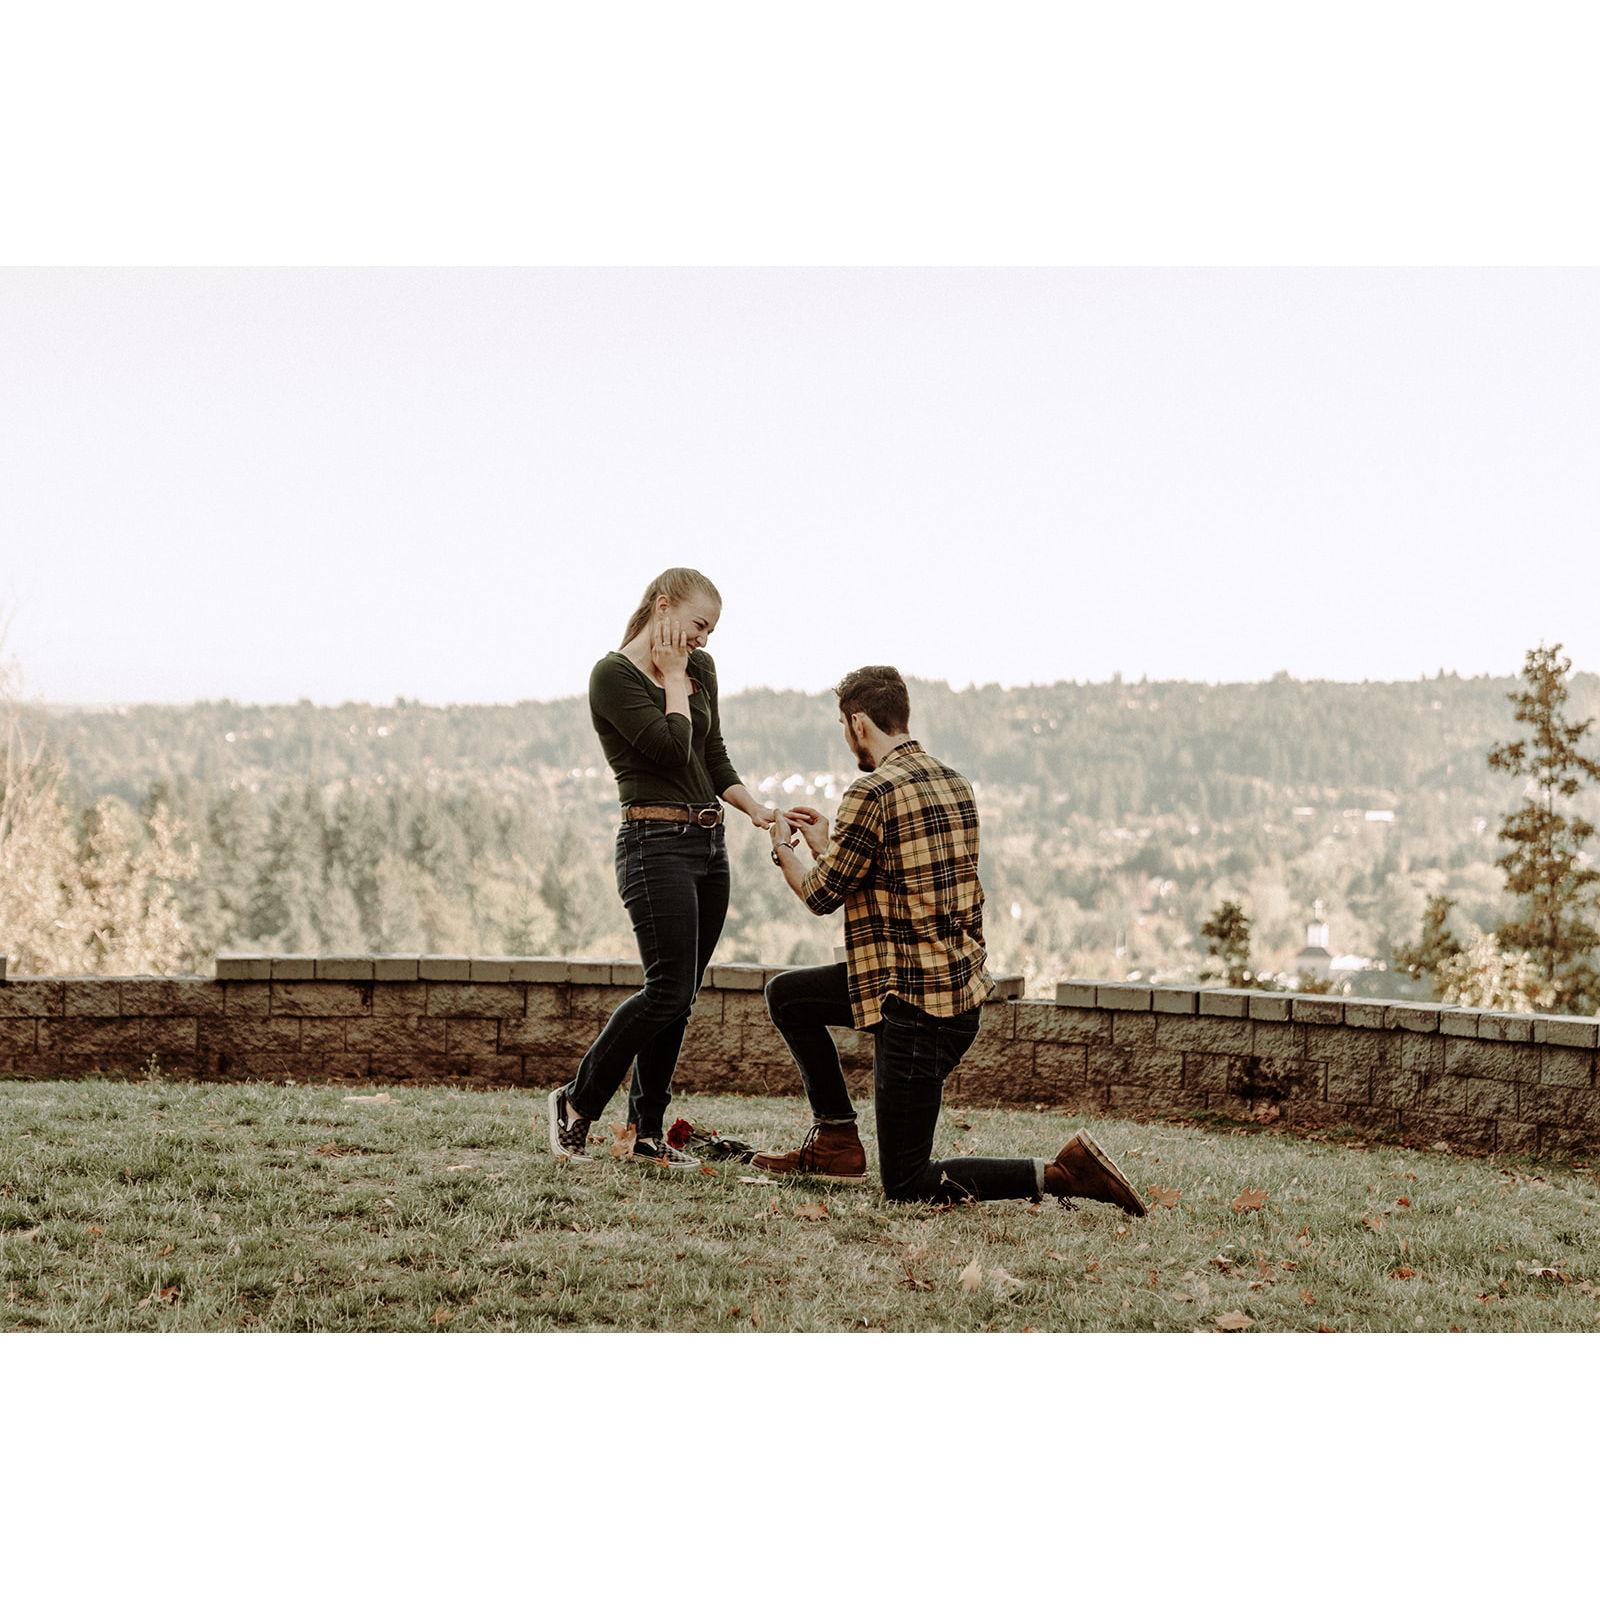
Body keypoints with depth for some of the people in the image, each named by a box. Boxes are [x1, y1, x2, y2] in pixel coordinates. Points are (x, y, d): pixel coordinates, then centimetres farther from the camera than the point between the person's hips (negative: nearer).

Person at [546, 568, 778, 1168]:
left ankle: (647, 1133, 13)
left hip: (708, 843, 7)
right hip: (655, 843, -7)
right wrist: (673, 680, -7)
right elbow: (671, 748, -19)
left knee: (679, 997, 7)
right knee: (668, 992, -14)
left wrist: (755, 807, 2)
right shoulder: (614, 675, -8)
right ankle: (576, 1103, 2)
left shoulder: (700, 669, 13)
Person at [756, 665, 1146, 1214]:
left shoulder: (872, 793, -17)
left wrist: (784, 851, 13)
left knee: (906, 1184, 0)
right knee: (786, 994, 23)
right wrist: (826, 844, 27)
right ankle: (835, 1138, 23)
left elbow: (821, 895, -7)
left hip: (914, 1004, -9)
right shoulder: (953, 782, 9)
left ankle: (1059, 1174, -11)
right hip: (962, 982, 9)